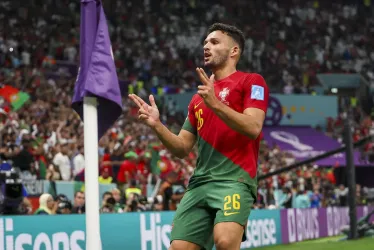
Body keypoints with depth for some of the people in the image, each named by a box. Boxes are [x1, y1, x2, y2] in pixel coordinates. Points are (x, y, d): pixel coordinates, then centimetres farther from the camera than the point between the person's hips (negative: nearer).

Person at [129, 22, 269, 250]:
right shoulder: (199, 98, 24)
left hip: (235, 177, -7)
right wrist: (157, 125, 4)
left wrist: (216, 104, -22)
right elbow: (182, 149, 21)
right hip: (200, 182, 7)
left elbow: (253, 128, -12)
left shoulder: (251, 82, 4)